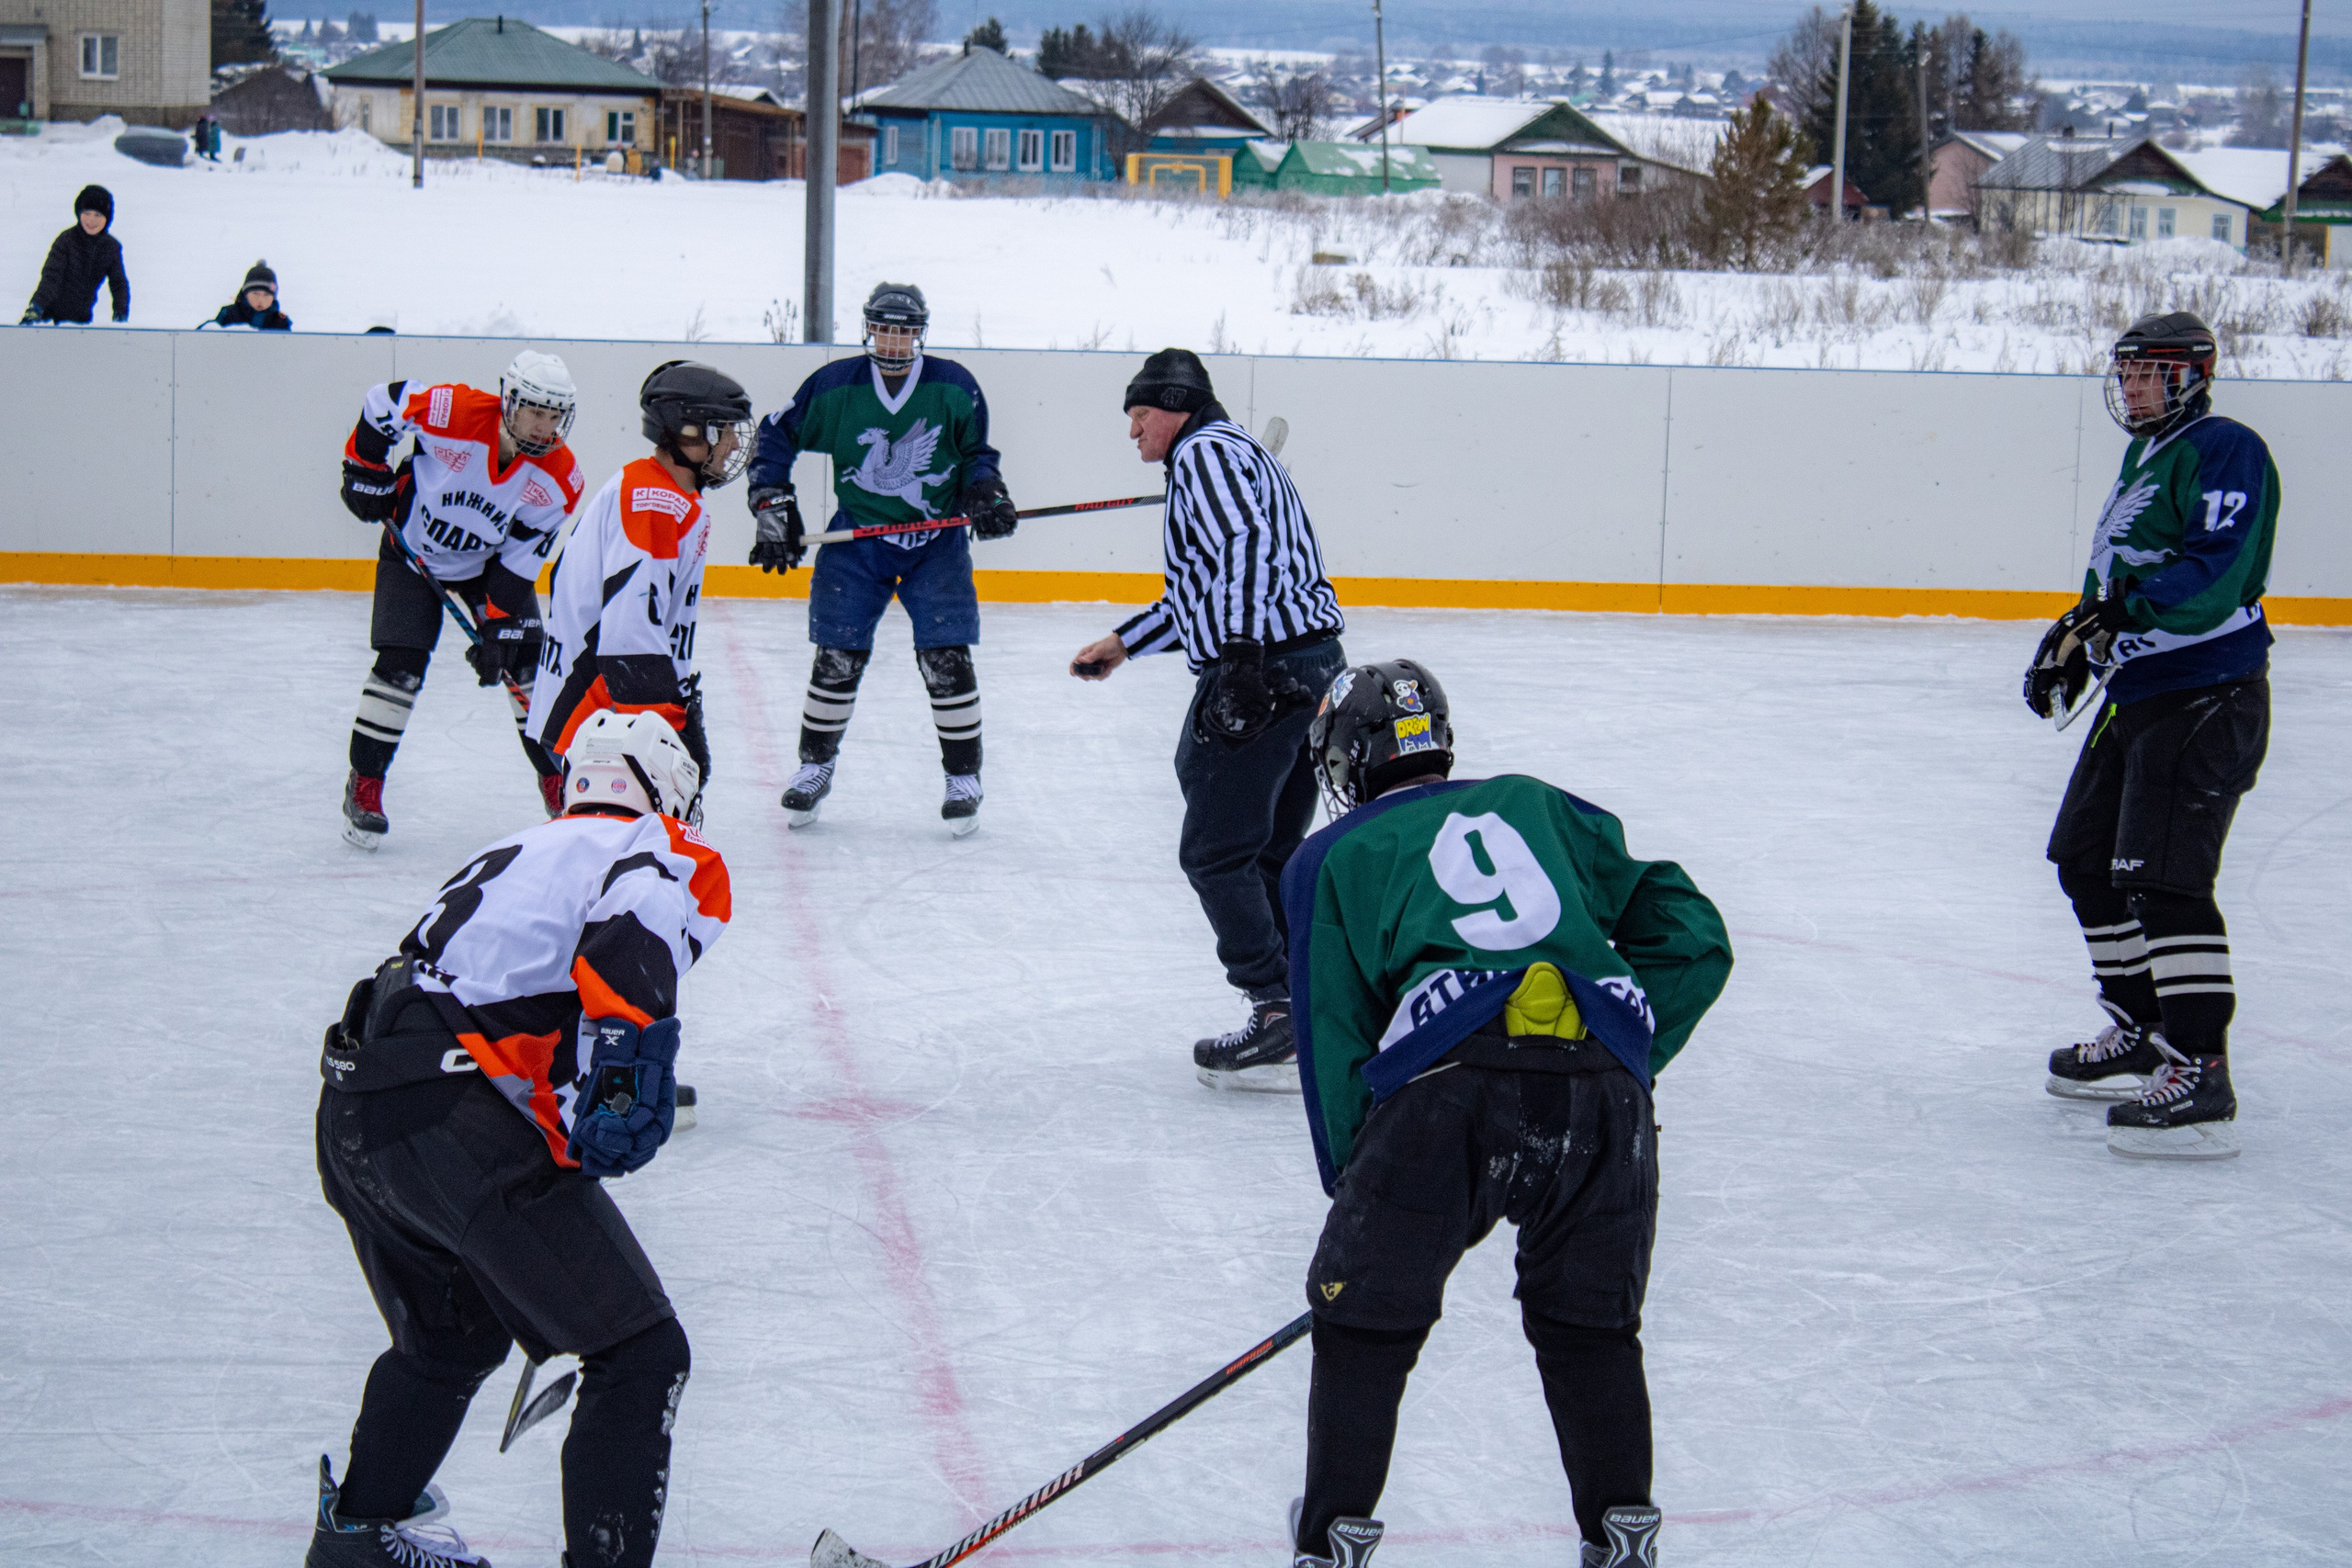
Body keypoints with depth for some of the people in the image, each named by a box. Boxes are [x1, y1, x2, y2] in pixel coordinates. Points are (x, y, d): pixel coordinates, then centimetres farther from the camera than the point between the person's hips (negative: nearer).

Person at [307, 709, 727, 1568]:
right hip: (455, 1125, -9)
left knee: (455, 1334, 33)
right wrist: (632, 1060, -25)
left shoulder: (516, 853, 30)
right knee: (640, 1355, -2)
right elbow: (634, 937, -20)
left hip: (350, 1115, 9)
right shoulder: (665, 854, 4)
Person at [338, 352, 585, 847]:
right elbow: (382, 403, -13)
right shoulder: (451, 412, -31)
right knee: (400, 666, -13)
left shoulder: (558, 478, -21)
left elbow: (521, 559, -16)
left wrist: (498, 626, -20)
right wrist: (366, 471, -8)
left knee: (527, 666, -4)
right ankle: (364, 789, 0)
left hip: (493, 561, 2)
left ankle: (559, 784, 11)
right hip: (413, 550, -2)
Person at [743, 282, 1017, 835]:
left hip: (936, 542, 0)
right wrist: (773, 506, -2)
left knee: (945, 658, -7)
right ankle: (815, 766, 20)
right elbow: (775, 435, 5)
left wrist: (987, 496, -11)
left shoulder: (954, 387, -5)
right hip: (856, 539, 0)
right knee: (837, 658, -1)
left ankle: (963, 776, 8)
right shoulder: (834, 386, -6)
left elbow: (976, 454, 8)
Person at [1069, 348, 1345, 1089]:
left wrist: (1243, 657, -28)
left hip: (1264, 668, -10)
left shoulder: (1207, 452, -5)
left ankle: (1282, 1017, -8)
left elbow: (1245, 549, -21)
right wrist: (1123, 643, 34)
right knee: (1271, 852, 16)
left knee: (1216, 851, -4)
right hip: (1316, 665, 10)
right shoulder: (1229, 453, 27)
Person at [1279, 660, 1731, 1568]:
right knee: (1591, 1322, 22)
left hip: (1450, 1082, -2)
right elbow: (1694, 938, 22)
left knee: (1366, 1320, 15)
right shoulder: (1537, 805, 30)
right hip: (1602, 1078, 3)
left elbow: (1333, 1038, 16)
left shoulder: (1334, 856, 23)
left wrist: (1354, 1184, 24)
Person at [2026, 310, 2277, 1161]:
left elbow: (2218, 576, -25)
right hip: (2137, 692, 11)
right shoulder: (2145, 456, 19)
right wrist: (2077, 640, 14)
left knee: (2162, 875, -18)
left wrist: (2123, 608, -31)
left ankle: (2199, 1075, -19)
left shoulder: (2225, 451, -13)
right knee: (2087, 858, 17)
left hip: (2205, 698, -11)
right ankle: (2139, 1035, 30)